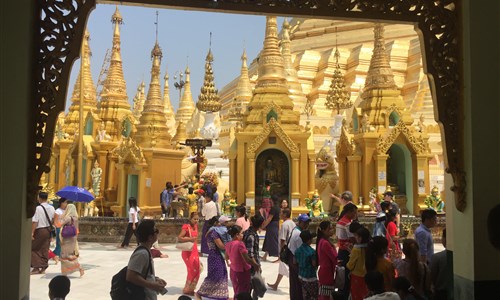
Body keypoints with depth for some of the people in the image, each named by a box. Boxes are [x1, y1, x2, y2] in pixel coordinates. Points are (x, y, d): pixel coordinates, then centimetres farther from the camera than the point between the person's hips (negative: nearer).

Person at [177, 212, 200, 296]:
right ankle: (187, 289, 12)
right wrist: (190, 239, -29)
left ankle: (191, 288, 23)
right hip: (188, 252, -8)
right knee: (192, 271, -3)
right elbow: (179, 238, -22)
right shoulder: (186, 227, -15)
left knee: (197, 271, 9)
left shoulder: (195, 226, 9)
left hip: (195, 251, 8)